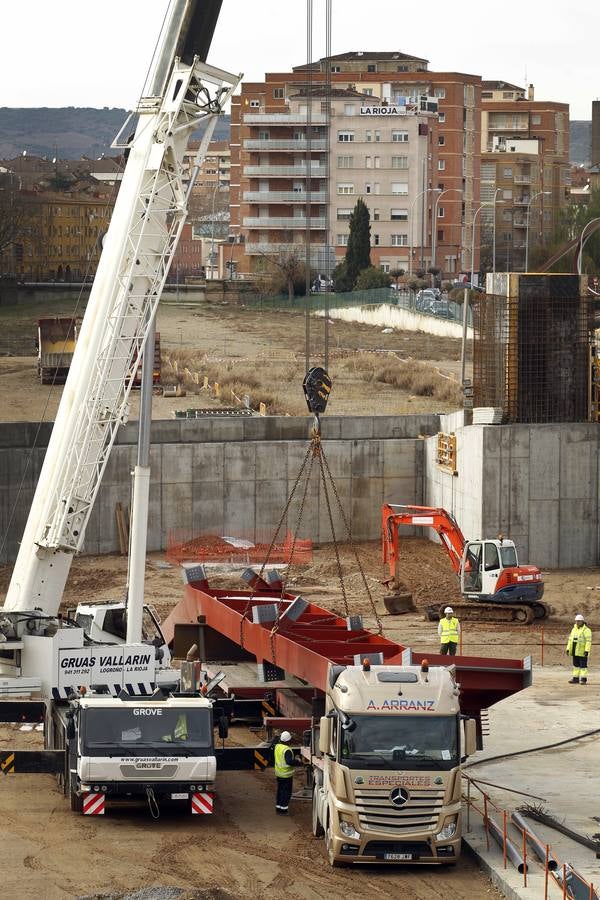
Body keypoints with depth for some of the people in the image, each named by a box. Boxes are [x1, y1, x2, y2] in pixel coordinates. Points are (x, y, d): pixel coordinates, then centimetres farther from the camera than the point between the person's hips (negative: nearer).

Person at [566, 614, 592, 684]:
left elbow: (588, 641, -15)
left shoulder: (586, 630, -9)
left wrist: (586, 651, -22)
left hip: (582, 652, -7)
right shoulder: (574, 629, 14)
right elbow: (570, 640, 17)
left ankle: (583, 680, -3)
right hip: (575, 652, 7)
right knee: (576, 665, 10)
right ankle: (575, 679, 14)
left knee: (583, 665, -5)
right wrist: (568, 649, 10)